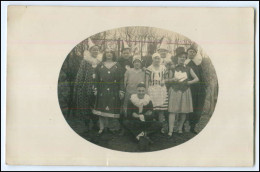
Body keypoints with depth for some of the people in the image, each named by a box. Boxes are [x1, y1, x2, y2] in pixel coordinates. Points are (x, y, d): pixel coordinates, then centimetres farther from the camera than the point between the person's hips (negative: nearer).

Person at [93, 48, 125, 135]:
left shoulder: (117, 66, 4)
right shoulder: (100, 65, 8)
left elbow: (121, 79, 1)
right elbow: (97, 78, 8)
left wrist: (121, 91, -5)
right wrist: (96, 89, 0)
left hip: (114, 91, -1)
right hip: (102, 91, 1)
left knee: (113, 109, 1)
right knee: (102, 108, 1)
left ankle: (113, 127, 11)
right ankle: (102, 127, 7)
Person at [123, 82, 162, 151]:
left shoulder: (149, 101, 0)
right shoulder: (131, 101, -3)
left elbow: (152, 116, -9)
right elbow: (129, 116, -12)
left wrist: (138, 116, -19)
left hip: (146, 124, 1)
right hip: (135, 124, -1)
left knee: (158, 125, -25)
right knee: (126, 122, -32)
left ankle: (139, 135, -27)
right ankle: (143, 138, -33)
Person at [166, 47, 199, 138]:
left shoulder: (188, 69, 8)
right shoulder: (173, 68, 8)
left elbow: (197, 79, 7)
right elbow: (168, 80, 12)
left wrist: (188, 82, -8)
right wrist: (173, 80, -10)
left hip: (185, 91, 1)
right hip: (174, 90, -1)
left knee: (184, 111, 4)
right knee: (172, 110, -9)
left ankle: (180, 128, 20)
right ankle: (170, 131, -11)